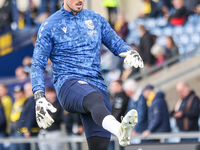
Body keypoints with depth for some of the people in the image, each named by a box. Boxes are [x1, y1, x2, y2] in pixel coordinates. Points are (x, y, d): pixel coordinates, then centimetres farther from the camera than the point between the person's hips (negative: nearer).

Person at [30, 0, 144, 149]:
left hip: (97, 85, 5)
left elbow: (116, 43, 21)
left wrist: (129, 52, -5)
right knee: (95, 99, -40)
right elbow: (38, 65, 6)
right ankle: (119, 130, -70)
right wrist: (39, 98, -8)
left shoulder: (96, 19, 20)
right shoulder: (50, 26, 8)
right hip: (68, 84, -5)